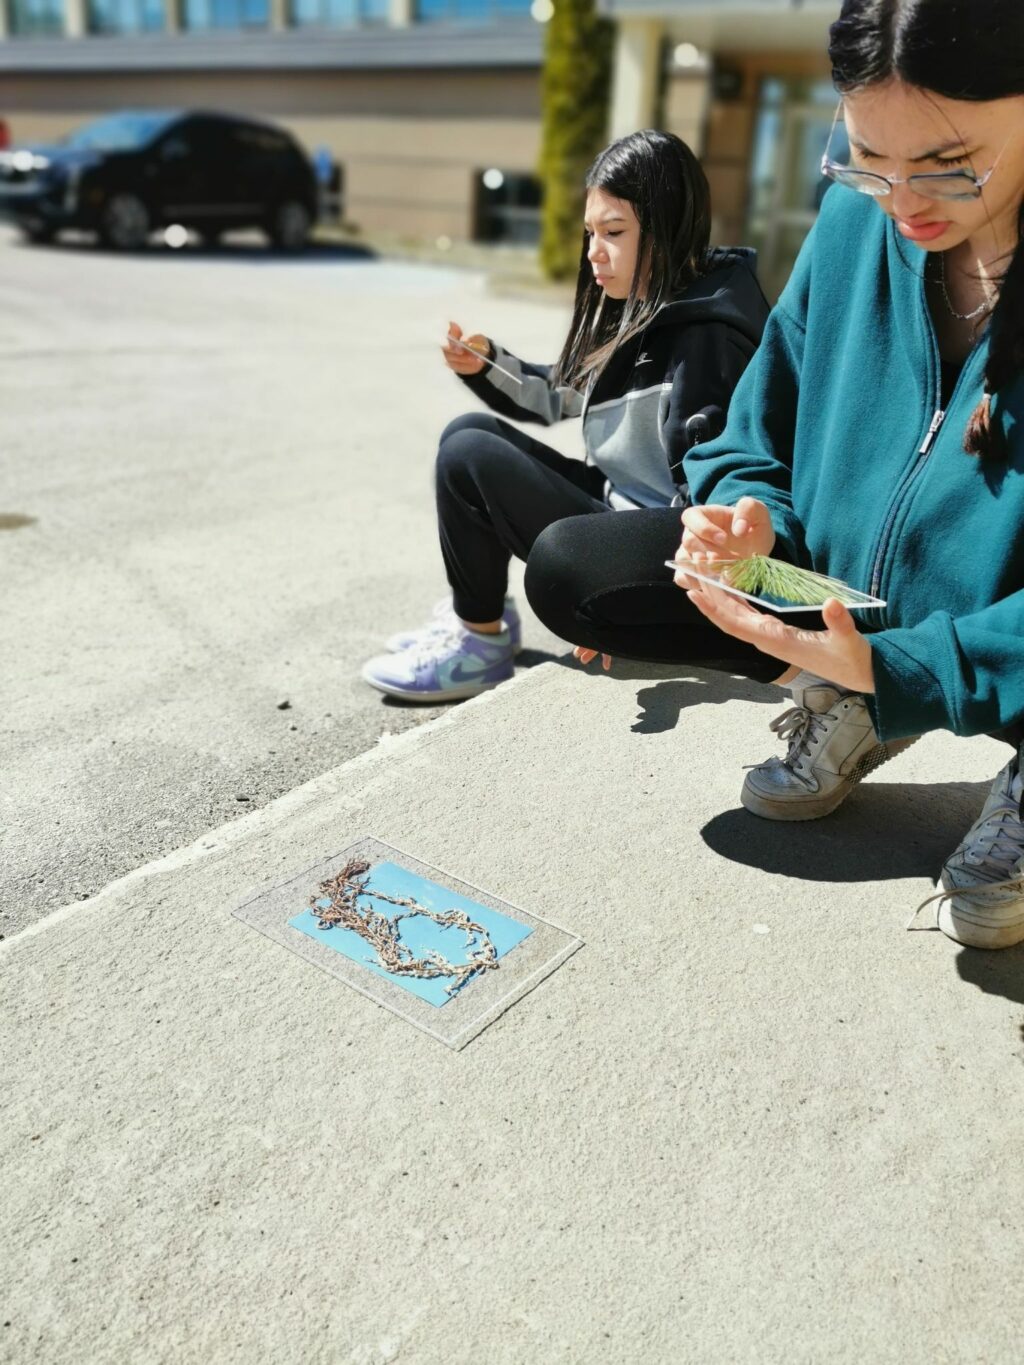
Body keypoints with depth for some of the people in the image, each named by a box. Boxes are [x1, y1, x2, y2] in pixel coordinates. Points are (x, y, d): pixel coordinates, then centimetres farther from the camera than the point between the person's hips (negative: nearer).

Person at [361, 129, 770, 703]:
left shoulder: (706, 336, -20)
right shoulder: (635, 311, 8)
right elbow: (560, 397, 21)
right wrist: (487, 364, 5)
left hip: (654, 545, -10)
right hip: (614, 500, 10)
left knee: (469, 457, -14)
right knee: (471, 432, 9)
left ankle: (481, 647, 1)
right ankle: (480, 613, 13)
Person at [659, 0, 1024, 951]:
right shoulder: (855, 217, -5)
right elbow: (762, 440, 4)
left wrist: (897, 672, -32)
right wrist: (749, 519, -18)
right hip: (852, 617, 4)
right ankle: (844, 710, 12)